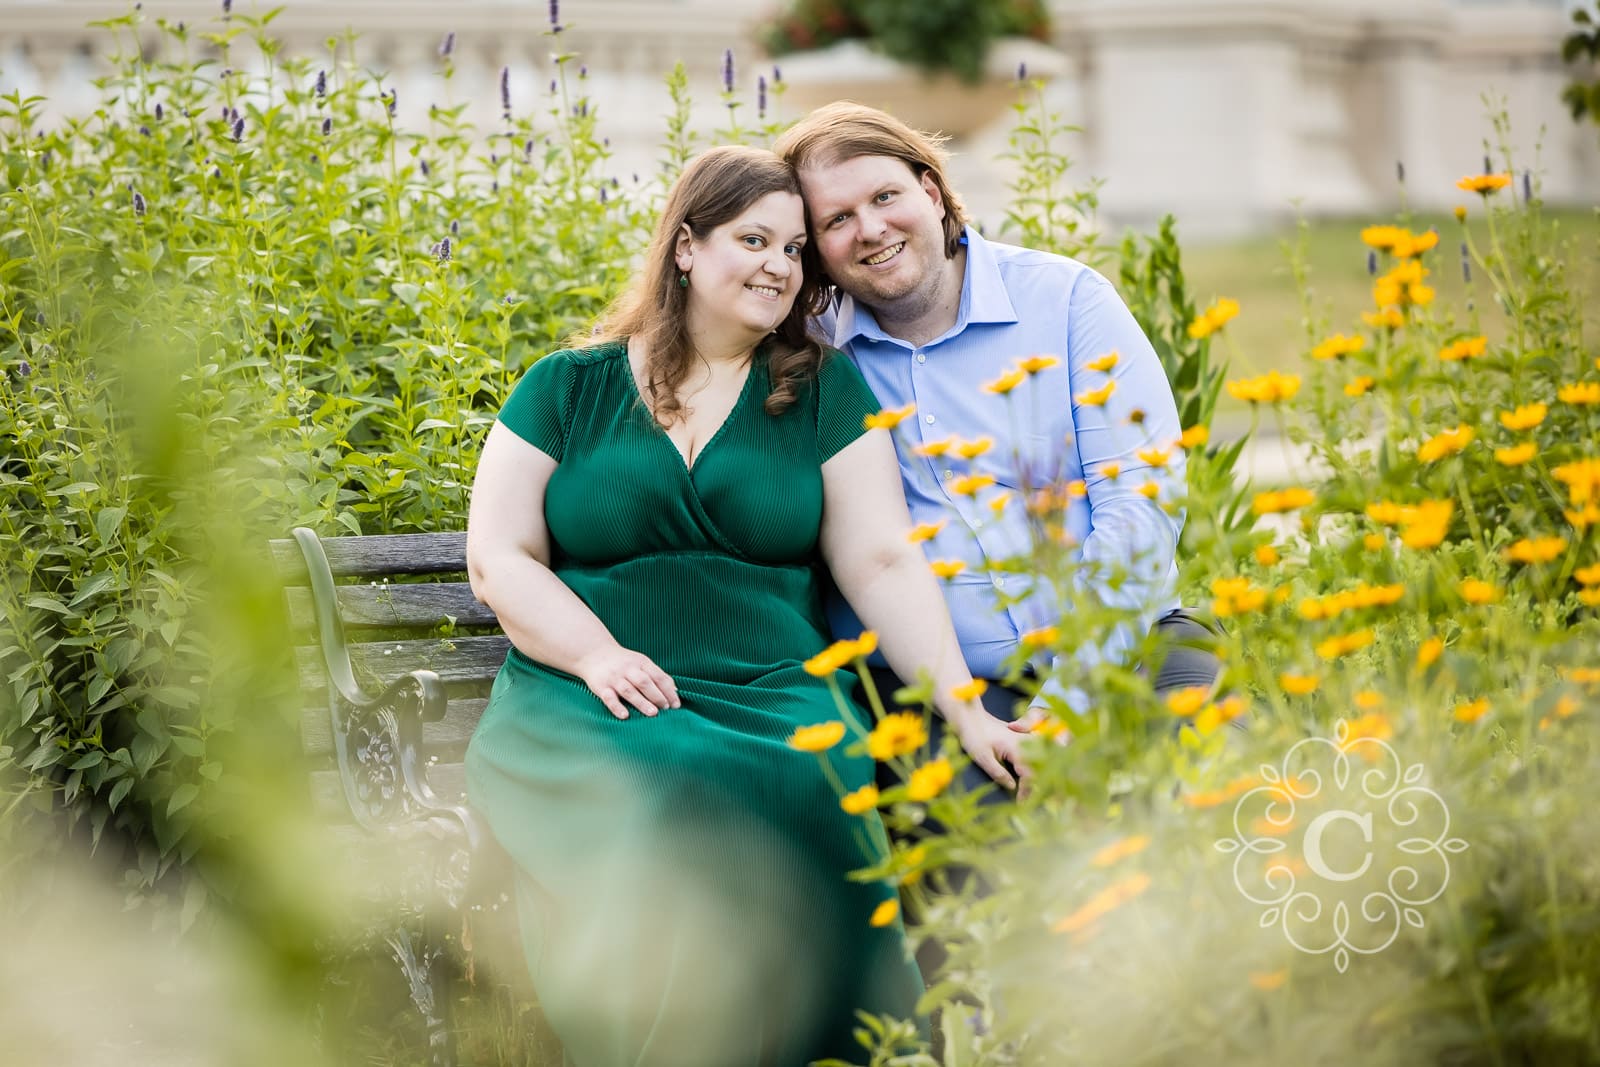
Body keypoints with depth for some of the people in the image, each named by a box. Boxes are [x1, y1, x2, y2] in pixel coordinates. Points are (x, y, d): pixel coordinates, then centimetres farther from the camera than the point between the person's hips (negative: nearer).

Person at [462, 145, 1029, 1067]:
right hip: (594, 697, -1)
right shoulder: (569, 387, 12)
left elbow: (883, 563, 6)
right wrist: (595, 654, -11)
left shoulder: (824, 390, 14)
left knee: (807, 787, -35)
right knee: (656, 795, -36)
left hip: (774, 691, 1)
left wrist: (966, 711, -7)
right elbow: (498, 558, 8)